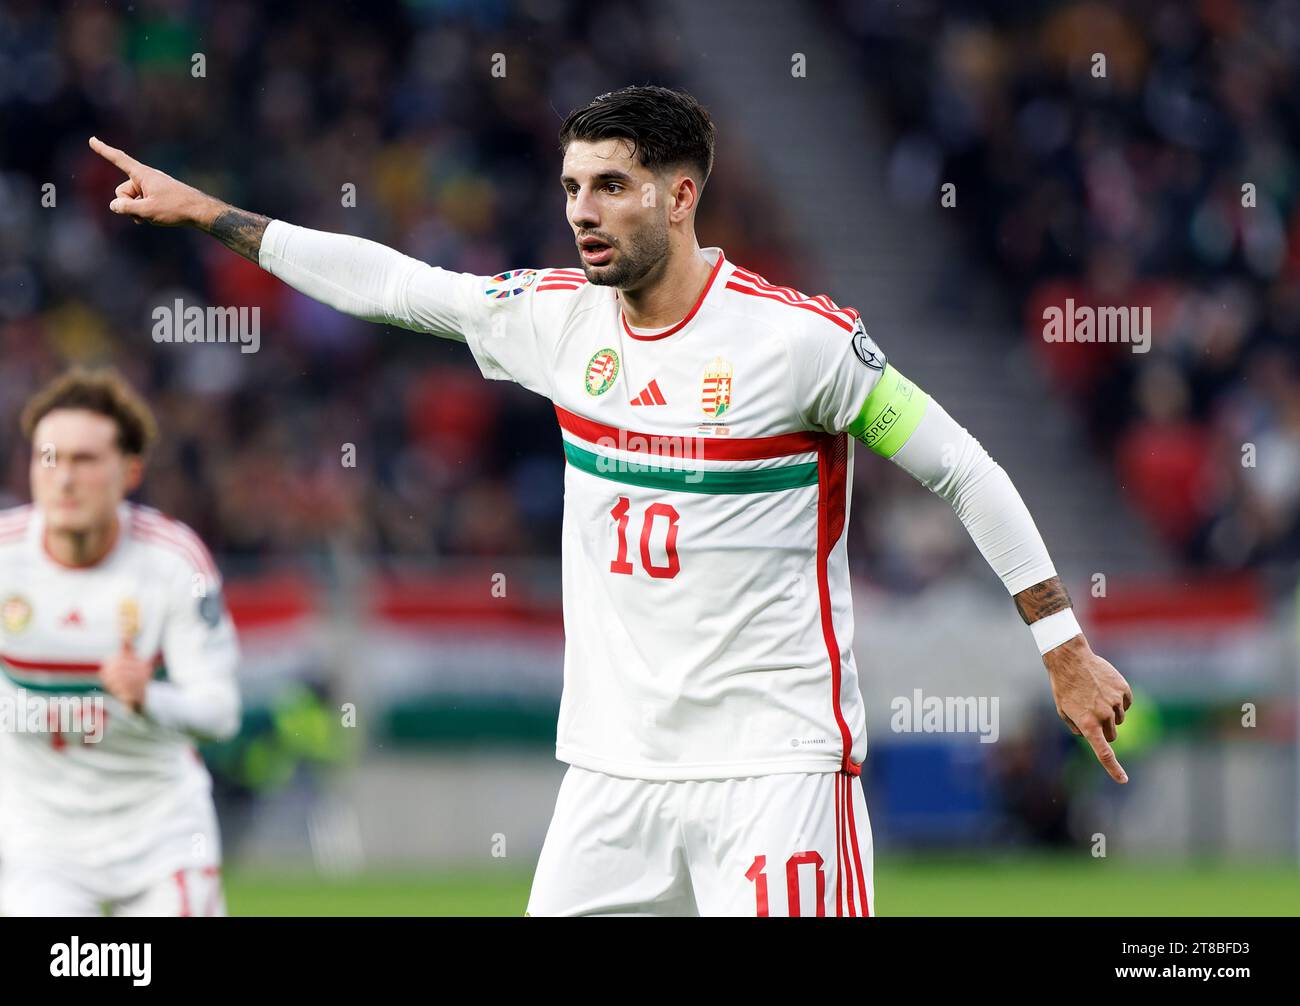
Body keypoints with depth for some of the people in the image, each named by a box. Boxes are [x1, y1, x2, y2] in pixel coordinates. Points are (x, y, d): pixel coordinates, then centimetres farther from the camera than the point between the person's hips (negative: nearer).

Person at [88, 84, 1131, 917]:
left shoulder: (799, 337, -10)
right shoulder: (562, 318, 6)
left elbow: (964, 470, -4)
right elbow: (385, 282, 16)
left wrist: (1066, 648, -4)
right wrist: (201, 211, 19)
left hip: (774, 768, -6)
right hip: (612, 768, 6)